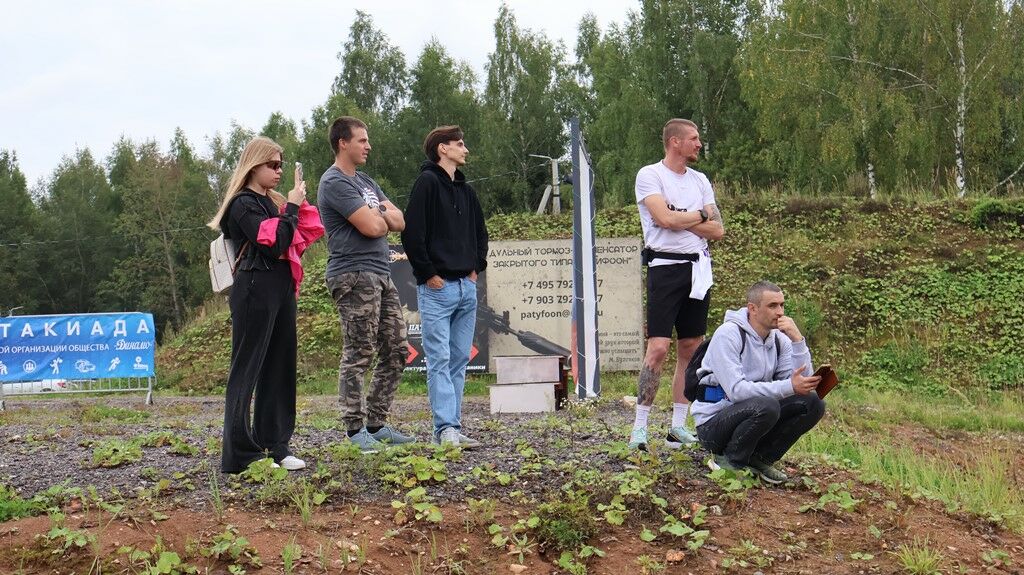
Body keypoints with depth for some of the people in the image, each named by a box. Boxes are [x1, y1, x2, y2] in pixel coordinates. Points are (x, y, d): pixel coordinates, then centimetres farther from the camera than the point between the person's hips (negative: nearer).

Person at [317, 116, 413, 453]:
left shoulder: (365, 182, 22)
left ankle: (376, 424, 15)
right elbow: (372, 228, -18)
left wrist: (380, 214, -5)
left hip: (381, 275, 9)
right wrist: (383, 217, 5)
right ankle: (355, 429, -3)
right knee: (359, 355, -8)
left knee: (396, 352, 8)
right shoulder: (334, 183, -8)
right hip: (354, 276, -9)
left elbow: (399, 221, 16)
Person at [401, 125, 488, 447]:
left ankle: (450, 427, 12)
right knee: (439, 360, -8)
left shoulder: (465, 190, 17)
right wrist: (428, 274, -13)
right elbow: (411, 232, -14)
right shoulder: (427, 182, -6)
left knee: (459, 360, 7)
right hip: (437, 288, -8)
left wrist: (477, 267, 16)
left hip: (467, 287, 8)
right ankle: (447, 429, -10)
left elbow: (480, 232, 29)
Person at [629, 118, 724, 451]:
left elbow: (717, 231, 7)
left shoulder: (700, 180, 15)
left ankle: (678, 426, 13)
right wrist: (700, 215, -2)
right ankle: (640, 427, -5)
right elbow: (665, 218, -17)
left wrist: (680, 219, -6)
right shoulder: (649, 175, -2)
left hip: (698, 268, 6)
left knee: (691, 348, 6)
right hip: (666, 266, -6)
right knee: (658, 347, -12)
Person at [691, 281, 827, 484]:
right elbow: (736, 389, -27)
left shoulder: (779, 338, 4)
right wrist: (789, 386, -34)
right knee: (767, 406, -34)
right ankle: (727, 461, -10)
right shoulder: (728, 334, -17)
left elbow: (803, 380, -7)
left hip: (750, 416, 7)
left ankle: (760, 459, 1)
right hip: (712, 423, -7)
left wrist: (797, 339, -17)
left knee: (813, 403, -9)